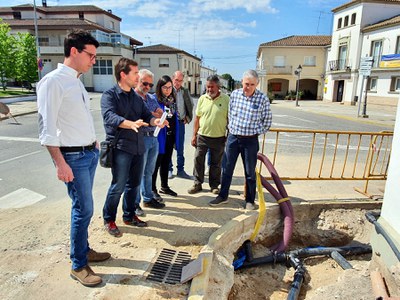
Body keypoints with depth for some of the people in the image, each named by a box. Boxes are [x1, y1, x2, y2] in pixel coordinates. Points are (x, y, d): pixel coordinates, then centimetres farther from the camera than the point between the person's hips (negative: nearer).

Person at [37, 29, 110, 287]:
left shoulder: (77, 81, 13)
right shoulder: (53, 81, -13)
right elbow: (47, 127, -17)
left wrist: (94, 143, 15)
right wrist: (60, 163, -19)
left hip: (90, 153, 8)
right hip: (73, 157, -8)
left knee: (83, 207, 16)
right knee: (84, 209, -4)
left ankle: (83, 250, 31)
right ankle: (79, 266, 13)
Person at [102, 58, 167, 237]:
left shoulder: (136, 97, 16)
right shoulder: (109, 95, -7)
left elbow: (146, 114, 9)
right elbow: (110, 116, -23)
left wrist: (154, 121, -15)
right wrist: (131, 124, -41)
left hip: (138, 146, 7)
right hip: (120, 147, -7)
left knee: (134, 184, 14)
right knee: (118, 185, -4)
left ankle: (129, 216, 31)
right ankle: (109, 220, 15)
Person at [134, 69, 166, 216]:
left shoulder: (152, 98, 16)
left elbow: (161, 115, 11)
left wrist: (149, 114, -8)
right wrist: (154, 116, -12)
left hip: (153, 138, 7)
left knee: (149, 172, 16)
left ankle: (148, 198, 28)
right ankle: (135, 203, 11)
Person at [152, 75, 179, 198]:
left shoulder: (172, 100, 9)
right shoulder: (155, 99, -12)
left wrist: (176, 136, 11)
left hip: (170, 136, 7)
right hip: (159, 137, -7)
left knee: (166, 162, 17)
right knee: (156, 163, 2)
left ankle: (164, 187, 31)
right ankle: (152, 189, 15)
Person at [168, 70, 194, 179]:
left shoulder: (185, 91, 9)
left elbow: (190, 105, 18)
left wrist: (188, 117, 8)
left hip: (181, 122, 4)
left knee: (180, 148, 9)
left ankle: (180, 170, 18)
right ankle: (169, 169, 18)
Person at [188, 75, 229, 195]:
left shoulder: (226, 99, -4)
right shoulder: (202, 99, 2)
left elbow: (229, 119, 0)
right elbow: (197, 118, 6)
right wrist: (194, 135, 5)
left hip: (219, 137, -1)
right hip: (202, 136, 2)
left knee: (216, 163, 10)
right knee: (198, 160, 5)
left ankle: (214, 185, 26)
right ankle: (197, 184, 20)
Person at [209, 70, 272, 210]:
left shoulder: (262, 98, -9)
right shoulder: (234, 94, -1)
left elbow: (267, 120, 1)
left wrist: (256, 131, 0)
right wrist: (231, 128, 9)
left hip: (250, 140, -3)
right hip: (232, 137, 3)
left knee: (250, 172, 8)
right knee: (227, 169, 11)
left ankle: (250, 201, 23)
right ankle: (223, 196, 27)